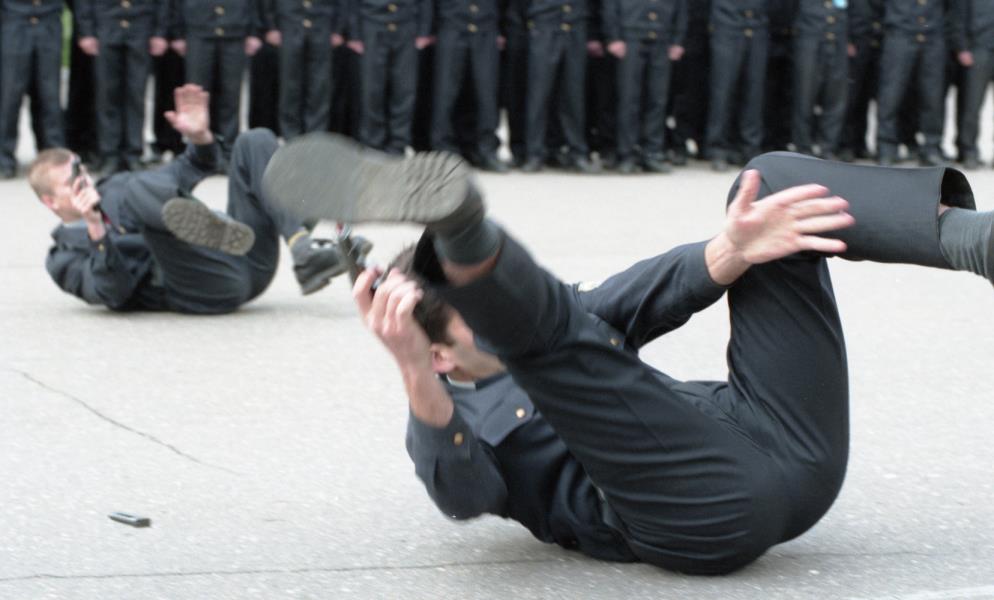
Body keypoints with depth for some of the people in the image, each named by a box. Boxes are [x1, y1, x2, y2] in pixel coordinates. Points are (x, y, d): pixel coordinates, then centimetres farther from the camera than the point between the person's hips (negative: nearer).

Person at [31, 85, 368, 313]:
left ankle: (305, 251, -22)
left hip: (248, 264, 7)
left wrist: (199, 137, 14)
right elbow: (113, 294, -8)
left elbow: (198, 166, 35)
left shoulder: (117, 189, 32)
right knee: (139, 190, -25)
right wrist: (96, 230, -20)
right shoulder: (63, 257, 14)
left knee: (256, 142, 0)